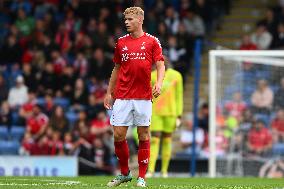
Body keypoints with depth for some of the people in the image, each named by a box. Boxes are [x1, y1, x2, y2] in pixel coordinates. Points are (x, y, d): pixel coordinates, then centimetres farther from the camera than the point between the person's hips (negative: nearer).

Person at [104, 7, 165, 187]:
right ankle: (124, 173, 14)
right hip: (122, 96, 3)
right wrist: (109, 93, 16)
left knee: (143, 135, 0)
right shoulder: (121, 42, 12)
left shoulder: (152, 41, 3)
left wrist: (159, 83, -19)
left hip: (143, 96, -3)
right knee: (118, 135, -2)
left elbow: (160, 65, -1)